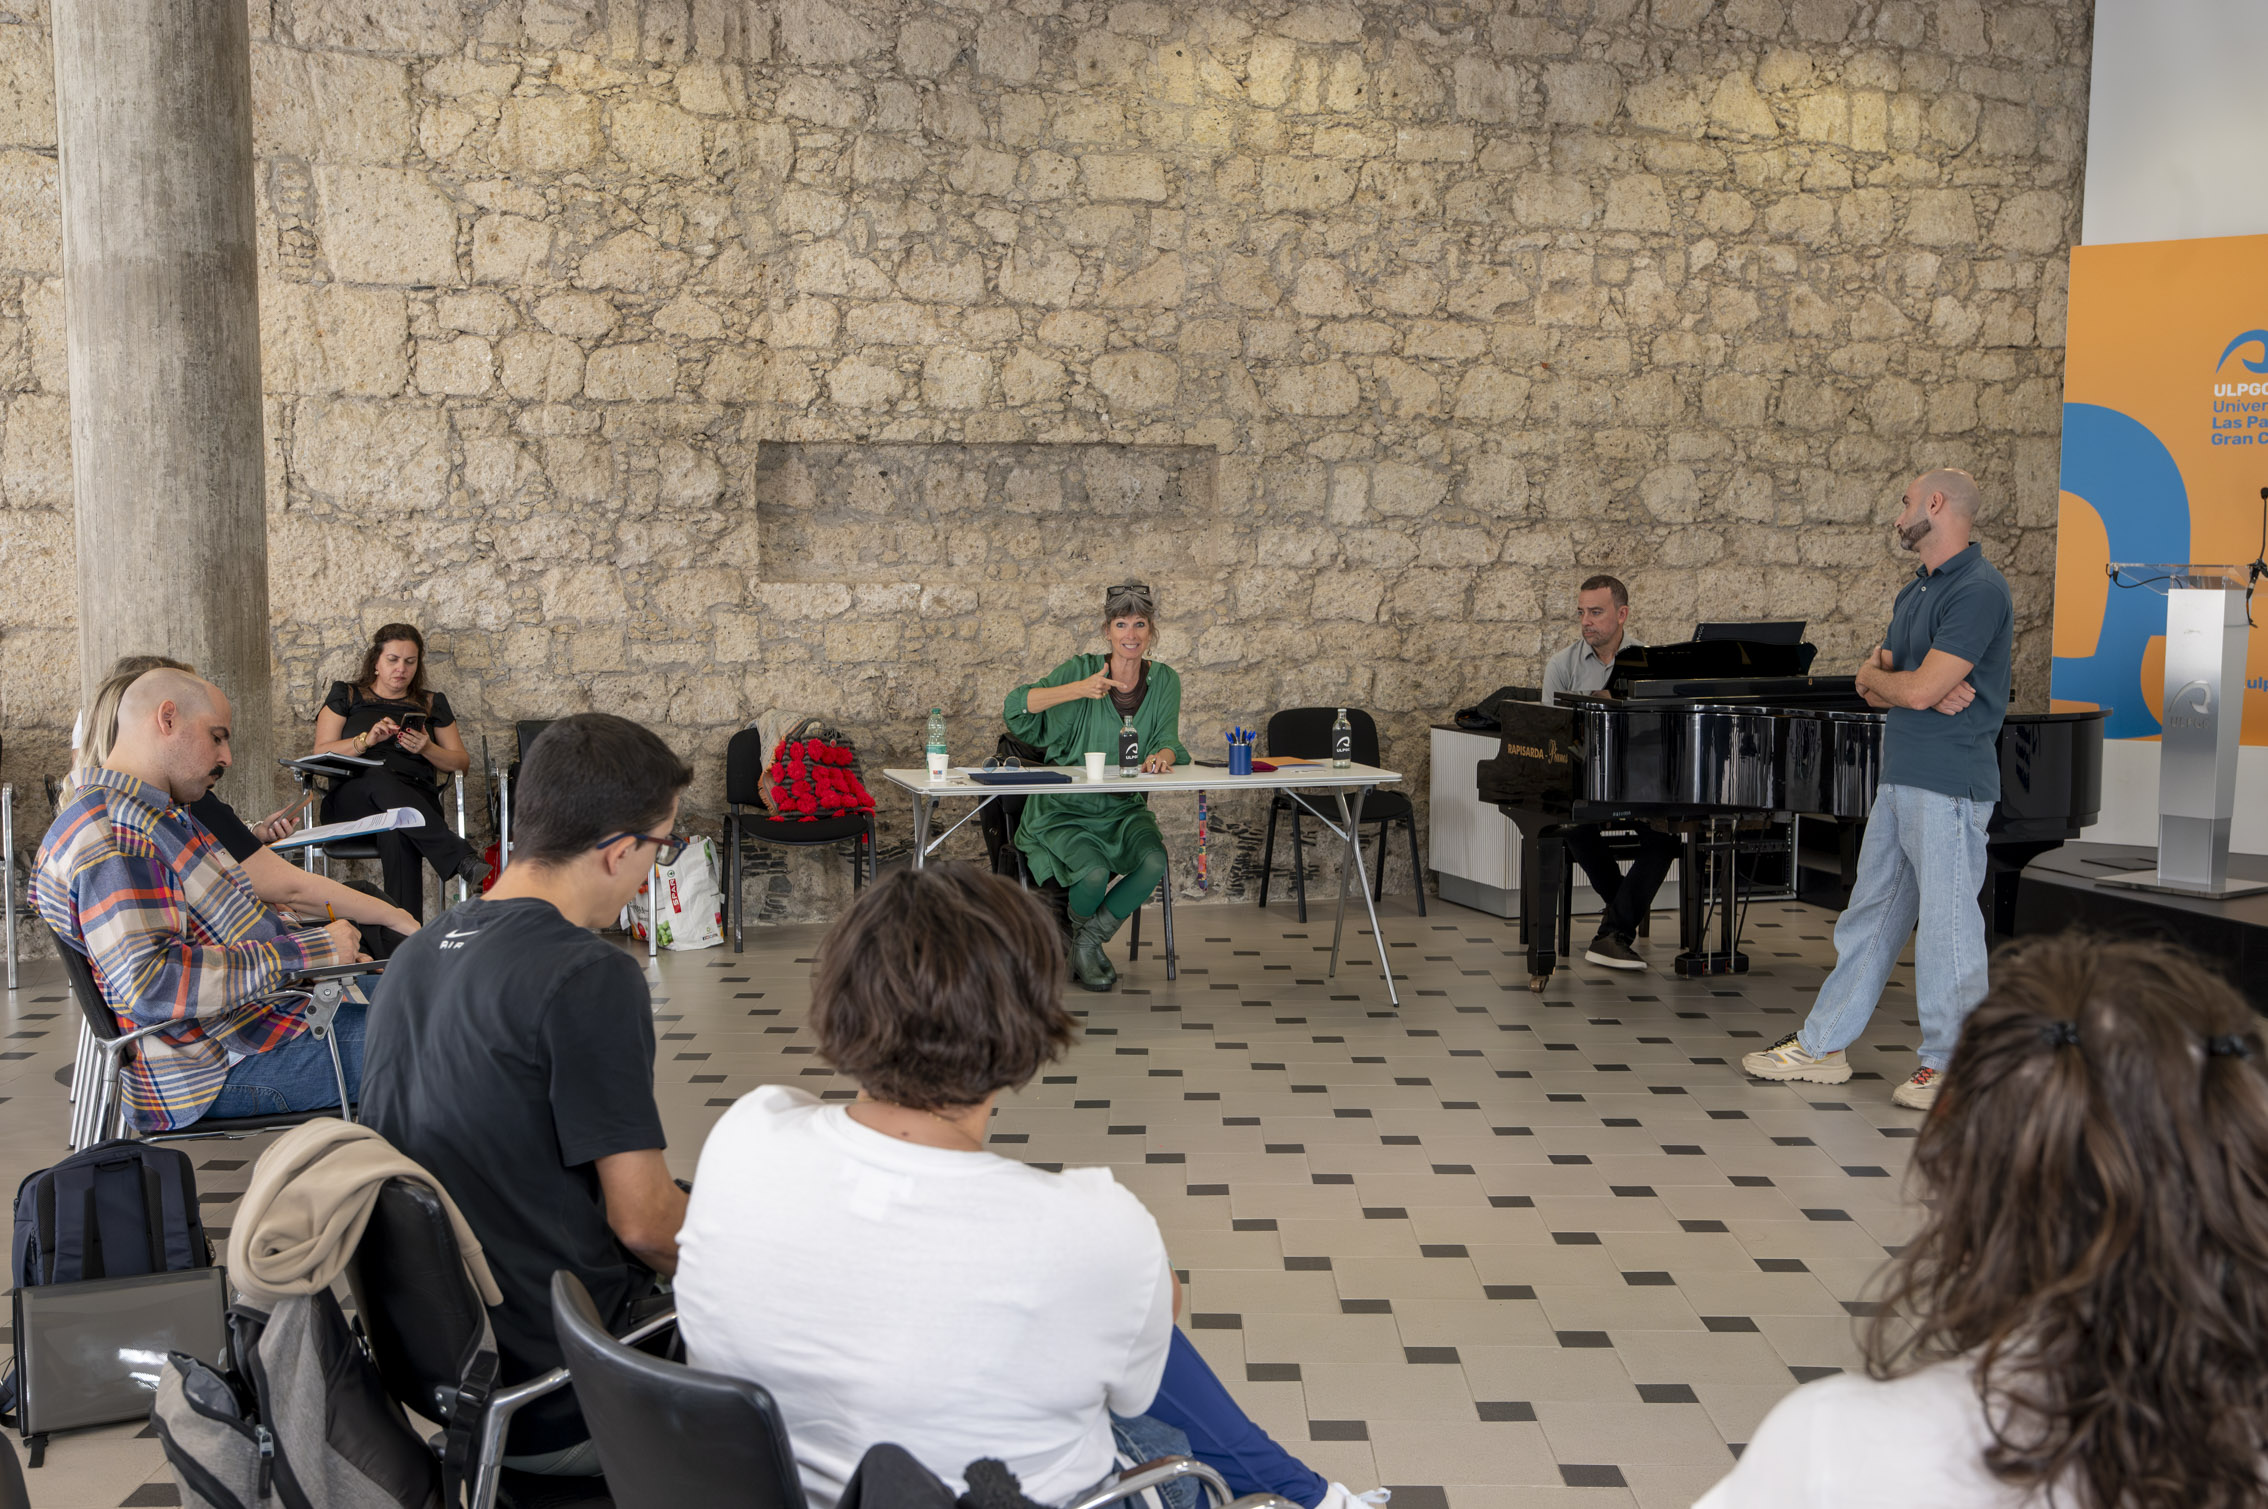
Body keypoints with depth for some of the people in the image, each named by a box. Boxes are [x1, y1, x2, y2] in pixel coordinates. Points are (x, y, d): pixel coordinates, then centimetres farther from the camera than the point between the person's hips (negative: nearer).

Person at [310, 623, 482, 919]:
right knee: (380, 781, -40)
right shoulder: (346, 696, 21)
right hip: (351, 800, -1)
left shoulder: (432, 704, 24)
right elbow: (322, 753, 7)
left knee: (395, 836, -38)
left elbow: (462, 763, 17)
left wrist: (426, 749, -3)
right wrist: (367, 740, -11)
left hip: (416, 798, 1)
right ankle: (460, 858, -53)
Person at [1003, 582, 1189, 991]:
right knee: (1094, 870, -30)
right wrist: (1078, 690, -30)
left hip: (1123, 807, 4)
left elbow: (1168, 741, -3)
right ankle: (1072, 937, 6)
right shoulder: (1082, 669, -8)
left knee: (1154, 861, -26)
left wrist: (1162, 756, -28)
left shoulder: (1164, 681, 4)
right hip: (1065, 808, -3)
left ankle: (1088, 939, -2)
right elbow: (1016, 705, -18)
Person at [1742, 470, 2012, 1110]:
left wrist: (1879, 675, 0)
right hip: (1899, 779, 10)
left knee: (1946, 918, -1)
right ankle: (1822, 1045, 22)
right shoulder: (1915, 590, 17)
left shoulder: (1978, 590, -15)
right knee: (1870, 912, 14)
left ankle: (1950, 1064, 10)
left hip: (1948, 785, -10)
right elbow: (1870, 686, 12)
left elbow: (1918, 689, -21)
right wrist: (1918, 688, -9)